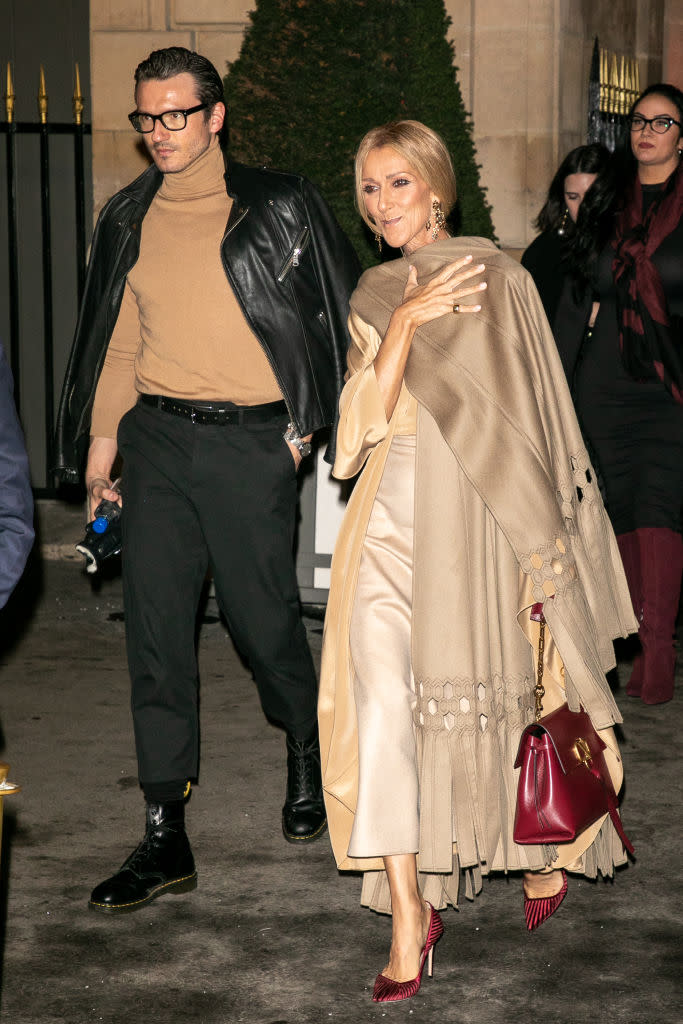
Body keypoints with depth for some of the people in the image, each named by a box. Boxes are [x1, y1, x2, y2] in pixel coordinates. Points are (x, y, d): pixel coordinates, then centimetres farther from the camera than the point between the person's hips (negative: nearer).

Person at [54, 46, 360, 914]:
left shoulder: (275, 208, -1)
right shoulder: (129, 220, 12)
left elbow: (339, 313, 3)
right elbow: (117, 339, 16)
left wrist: (304, 420, 0)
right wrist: (101, 437, 11)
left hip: (249, 442, -3)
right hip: (156, 439, 4)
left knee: (261, 617, 4)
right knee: (154, 630, -1)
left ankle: (305, 752, 37)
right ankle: (164, 838, 4)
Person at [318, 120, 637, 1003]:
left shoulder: (497, 276, 0)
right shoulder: (375, 295, 15)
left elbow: (530, 420, -1)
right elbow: (366, 419, 2)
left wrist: (540, 539, -6)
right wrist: (405, 323, -12)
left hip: (481, 516, -3)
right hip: (394, 516, 3)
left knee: (501, 693, 7)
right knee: (385, 705, -10)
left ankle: (547, 848, 36)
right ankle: (409, 914, -6)